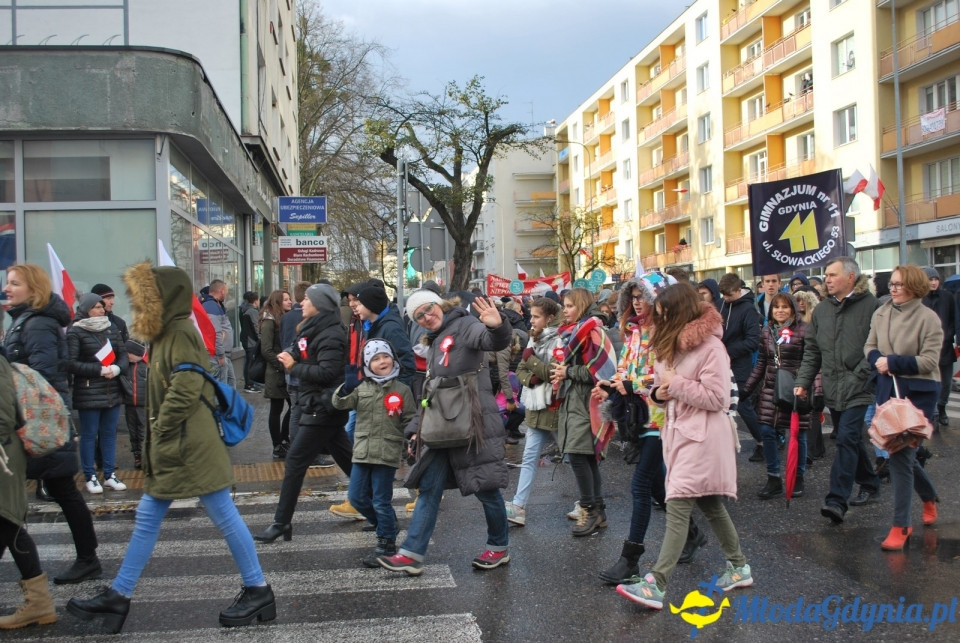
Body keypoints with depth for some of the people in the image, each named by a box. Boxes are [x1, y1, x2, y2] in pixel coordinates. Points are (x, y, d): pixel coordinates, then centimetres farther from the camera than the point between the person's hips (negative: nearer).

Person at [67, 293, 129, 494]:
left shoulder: (111, 328, 7)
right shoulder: (76, 332, -7)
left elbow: (123, 355, 10)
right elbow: (71, 364, -12)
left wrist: (116, 368, -11)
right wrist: (100, 370, -16)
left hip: (113, 391, 5)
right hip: (88, 393, -5)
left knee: (110, 433, 11)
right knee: (89, 435, 3)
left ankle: (110, 475, 20)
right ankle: (90, 477, 13)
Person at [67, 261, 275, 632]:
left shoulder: (180, 332, -14)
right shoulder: (165, 334, 15)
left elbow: (186, 390, -22)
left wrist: (160, 435, -15)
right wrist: (154, 441, 15)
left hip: (190, 446, -10)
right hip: (170, 448, 10)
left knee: (223, 516, -1)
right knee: (147, 518, 13)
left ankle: (258, 591, 9)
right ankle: (118, 597, 22)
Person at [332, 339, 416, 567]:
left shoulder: (402, 390, -1)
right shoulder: (362, 388, 6)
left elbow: (410, 420, 2)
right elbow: (339, 403, -4)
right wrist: (345, 390, -24)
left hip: (388, 452, -4)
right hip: (362, 452, 4)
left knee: (381, 501, -1)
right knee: (356, 497, 11)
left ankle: (386, 544, 13)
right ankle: (385, 524, 33)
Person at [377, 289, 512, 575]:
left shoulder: (464, 326, -6)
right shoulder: (435, 343, 20)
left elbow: (494, 341, -28)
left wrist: (497, 326, -51)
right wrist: (417, 427, 20)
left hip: (474, 421, -8)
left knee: (486, 487, 3)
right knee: (429, 488, 6)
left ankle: (499, 547, 21)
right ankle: (412, 554, 9)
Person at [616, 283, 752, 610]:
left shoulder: (711, 347, -14)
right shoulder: (673, 344, 14)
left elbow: (716, 398, -17)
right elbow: (666, 385, 20)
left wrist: (675, 383, -15)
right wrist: (660, 392, -4)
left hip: (702, 437, -9)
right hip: (679, 432, 9)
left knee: (678, 506, -14)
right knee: (710, 505, 16)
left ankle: (656, 585, -17)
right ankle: (739, 566, 30)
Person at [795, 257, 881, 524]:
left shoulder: (870, 305, -8)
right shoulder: (822, 309, 11)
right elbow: (812, 350, 13)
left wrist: (859, 375, -17)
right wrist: (803, 381, 5)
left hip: (858, 389, -6)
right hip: (832, 388, 7)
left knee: (846, 439, -14)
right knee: (851, 439, 17)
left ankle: (836, 500, -15)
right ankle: (869, 483, 36)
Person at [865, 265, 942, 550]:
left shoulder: (928, 318, -12)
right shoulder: (881, 313, 4)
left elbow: (929, 361, -14)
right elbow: (870, 347, 10)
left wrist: (892, 362, -19)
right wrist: (878, 360, -11)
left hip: (918, 392, -6)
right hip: (888, 389, 6)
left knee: (900, 454, -9)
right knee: (900, 451, 16)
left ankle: (901, 526, -1)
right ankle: (929, 497, 45)